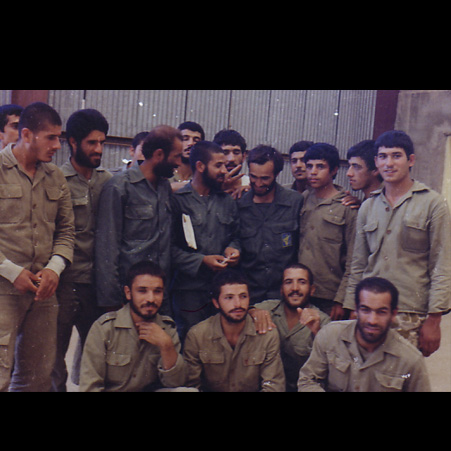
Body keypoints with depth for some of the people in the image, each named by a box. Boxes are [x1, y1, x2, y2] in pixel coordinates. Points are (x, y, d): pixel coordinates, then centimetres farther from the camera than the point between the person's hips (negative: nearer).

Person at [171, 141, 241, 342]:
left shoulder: (228, 201, 14)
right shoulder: (177, 200, -4)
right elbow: (169, 247, -9)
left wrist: (233, 249, 1)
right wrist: (201, 261, -15)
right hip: (189, 289, -4)